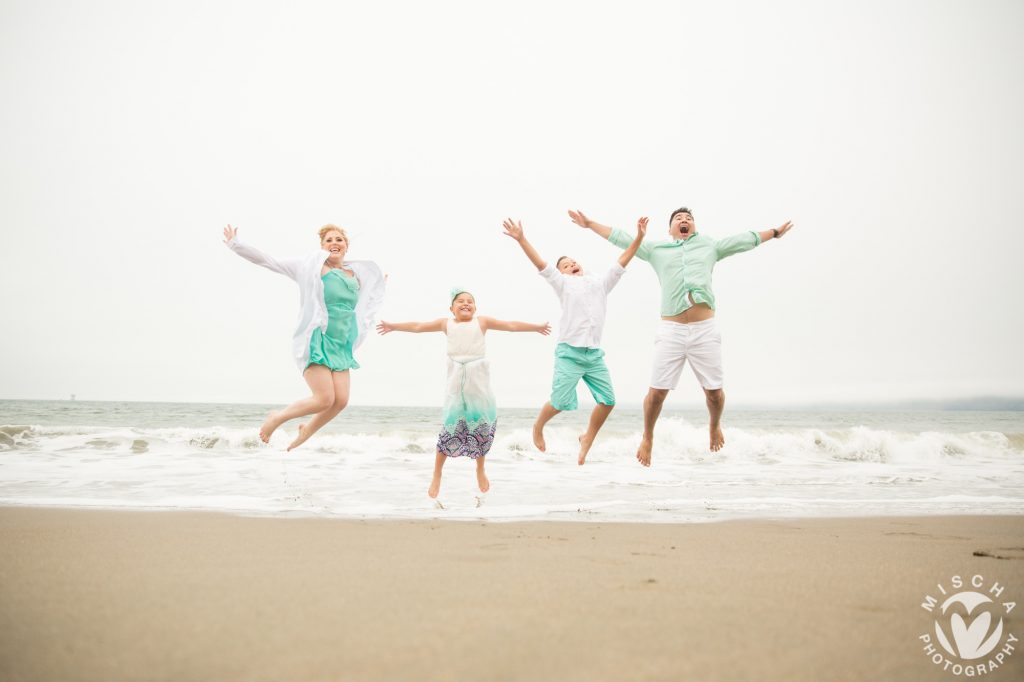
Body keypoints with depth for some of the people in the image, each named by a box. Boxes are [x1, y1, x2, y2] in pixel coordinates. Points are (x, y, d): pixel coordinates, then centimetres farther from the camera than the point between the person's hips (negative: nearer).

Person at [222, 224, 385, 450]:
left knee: (340, 400, -6)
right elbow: (267, 261, -1)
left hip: (340, 346, 6)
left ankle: (306, 431, 22)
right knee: (324, 399, -15)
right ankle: (277, 418, 11)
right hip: (315, 340, -6)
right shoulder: (309, 266, -1)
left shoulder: (356, 274, 14)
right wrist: (236, 244, -2)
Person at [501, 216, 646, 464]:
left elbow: (622, 262, 14)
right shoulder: (563, 283, 6)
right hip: (569, 352, -4)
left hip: (595, 354, 4)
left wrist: (639, 237, 5)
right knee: (560, 402, -7)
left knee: (608, 400, -2)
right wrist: (521, 239, -15)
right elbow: (540, 264, -4)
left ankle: (587, 439, 19)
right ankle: (538, 426, 23)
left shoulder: (601, 282, 17)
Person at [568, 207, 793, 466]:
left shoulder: (709, 246, 18)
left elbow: (744, 240, 24)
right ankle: (648, 437, 18)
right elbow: (621, 239, 15)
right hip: (671, 330, -1)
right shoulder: (656, 250, 16)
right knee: (657, 391, -4)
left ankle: (715, 426, 33)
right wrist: (590, 224, 13)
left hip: (705, 329, 1)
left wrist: (775, 232, 28)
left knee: (714, 391, 2)